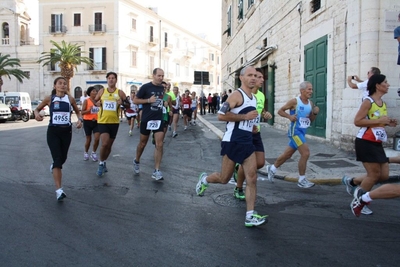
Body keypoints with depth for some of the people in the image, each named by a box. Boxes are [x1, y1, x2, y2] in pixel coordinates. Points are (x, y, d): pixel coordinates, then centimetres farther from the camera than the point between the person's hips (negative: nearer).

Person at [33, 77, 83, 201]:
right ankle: (59, 190, -14)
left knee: (63, 158, 15)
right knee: (57, 159, -13)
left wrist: (80, 120, -6)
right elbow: (37, 109, 11)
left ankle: (54, 166, 54)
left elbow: (78, 112, 14)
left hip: (66, 131, 3)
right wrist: (36, 114, -12)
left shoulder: (70, 98, 1)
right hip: (53, 131, -2)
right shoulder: (49, 98, -1)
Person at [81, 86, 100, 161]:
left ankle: (93, 153, 11)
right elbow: (82, 112, -10)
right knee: (88, 139, 7)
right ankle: (86, 153, 31)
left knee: (97, 138, -10)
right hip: (87, 122, -2)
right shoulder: (86, 101, -7)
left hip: (96, 122, 3)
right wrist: (89, 110, -24)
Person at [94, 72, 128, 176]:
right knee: (104, 144, -17)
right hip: (102, 121, -1)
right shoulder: (102, 91, 3)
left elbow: (128, 104, 3)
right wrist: (97, 103, -10)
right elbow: (94, 101, 13)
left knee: (109, 145, 13)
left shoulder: (120, 92, 0)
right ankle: (101, 164, 6)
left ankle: (104, 162, 36)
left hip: (114, 122, 1)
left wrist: (122, 102, -18)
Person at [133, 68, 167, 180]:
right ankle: (136, 161, 39)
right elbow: (135, 100, -7)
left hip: (159, 119, 3)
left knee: (159, 145, -6)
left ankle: (156, 171, -2)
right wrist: (148, 100, -17)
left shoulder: (163, 88, 7)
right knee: (142, 143, 12)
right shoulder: (146, 87, -9)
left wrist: (164, 103, 6)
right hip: (147, 119, -3)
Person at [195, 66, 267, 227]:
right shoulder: (237, 95, -12)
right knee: (224, 179, 5)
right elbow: (221, 116, -21)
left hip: (247, 142, 7)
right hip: (232, 142, -7)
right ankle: (204, 179, 37)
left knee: (252, 178, -2)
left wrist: (252, 124, 13)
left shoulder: (253, 98, 15)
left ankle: (250, 217, 1)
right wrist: (245, 117, -21)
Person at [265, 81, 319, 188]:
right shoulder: (294, 101, -11)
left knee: (287, 154, 17)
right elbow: (280, 111, -5)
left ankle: (272, 168, 37)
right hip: (295, 131, -8)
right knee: (305, 153, -16)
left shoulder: (310, 103, 8)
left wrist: (315, 113, -3)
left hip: (302, 132, 8)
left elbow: (311, 120, 15)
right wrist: (289, 116, -20)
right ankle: (301, 180, -4)